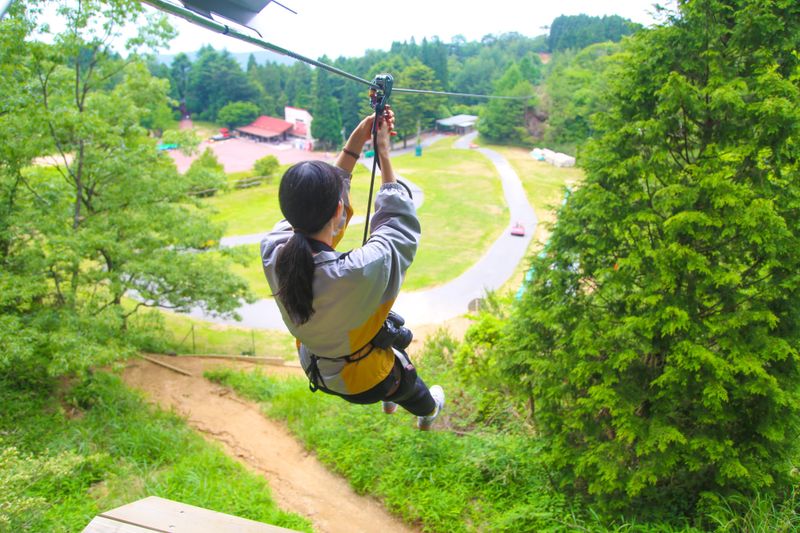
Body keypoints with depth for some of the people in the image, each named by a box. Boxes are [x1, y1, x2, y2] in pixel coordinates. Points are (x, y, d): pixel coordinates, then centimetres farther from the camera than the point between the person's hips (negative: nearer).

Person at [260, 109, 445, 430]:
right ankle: (427, 412, 69)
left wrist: (356, 142, -11)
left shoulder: (273, 252, -29)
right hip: (365, 380, -5)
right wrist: (384, 154, -17)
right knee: (412, 387, 33)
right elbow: (400, 222, -25)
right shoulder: (362, 271, -45)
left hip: (315, 371, 5)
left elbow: (314, 201, -12)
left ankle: (389, 401, 67)